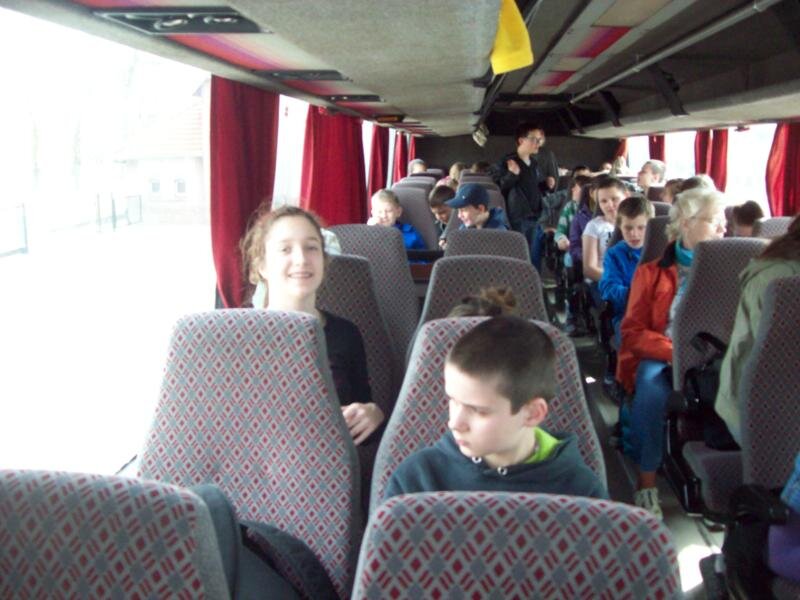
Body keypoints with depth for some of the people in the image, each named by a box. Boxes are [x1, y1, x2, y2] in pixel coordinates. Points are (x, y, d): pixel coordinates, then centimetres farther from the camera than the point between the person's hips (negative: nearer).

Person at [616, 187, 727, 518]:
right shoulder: (652, 272, 7)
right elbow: (632, 331, -1)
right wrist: (674, 351, -19)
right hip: (659, 357, -1)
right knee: (652, 383, -35)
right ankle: (646, 481, -24)